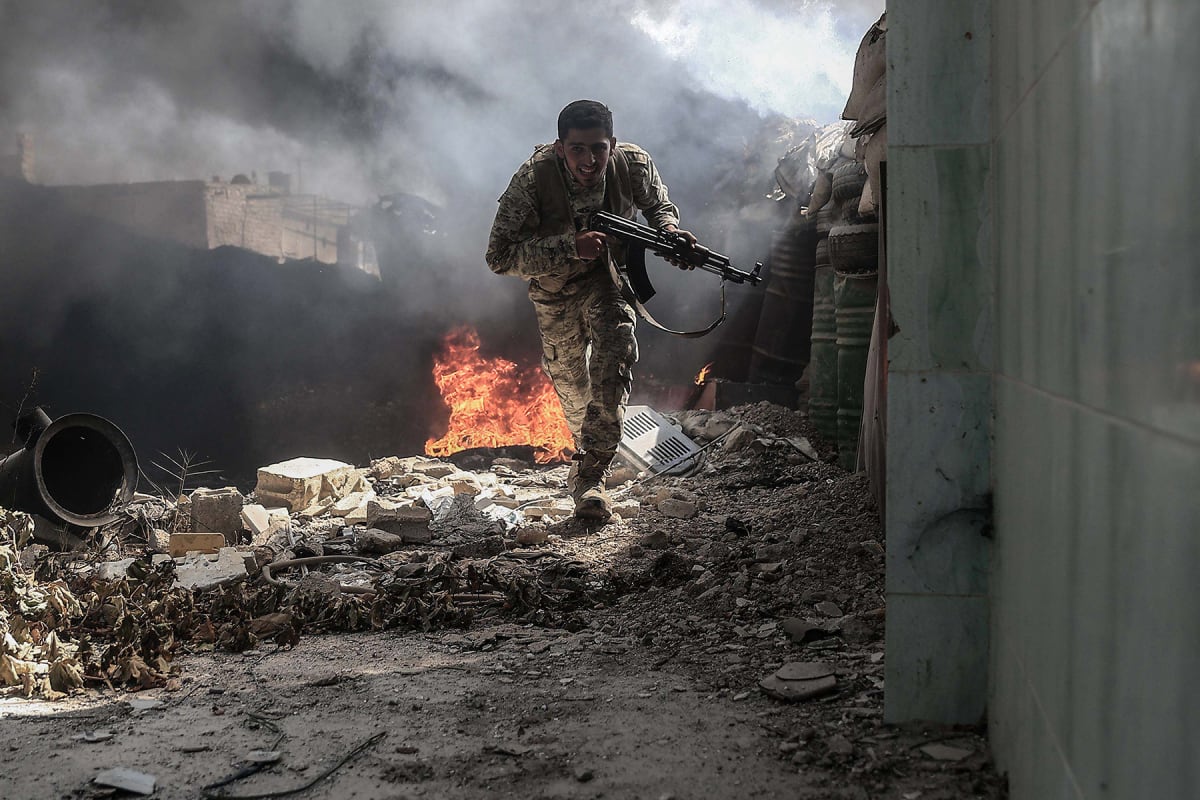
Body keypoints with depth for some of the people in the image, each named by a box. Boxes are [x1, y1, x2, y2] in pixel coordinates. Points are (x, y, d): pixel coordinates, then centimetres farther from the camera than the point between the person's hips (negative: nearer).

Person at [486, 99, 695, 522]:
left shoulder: (634, 164, -26)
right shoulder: (533, 178, -33)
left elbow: (659, 206, -3)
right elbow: (499, 256, -35)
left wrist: (670, 233, -27)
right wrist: (571, 247, -46)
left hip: (611, 272, 0)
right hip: (554, 285, 0)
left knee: (615, 359, -24)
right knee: (567, 375, 17)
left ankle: (591, 478, -21)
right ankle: (584, 445, 50)